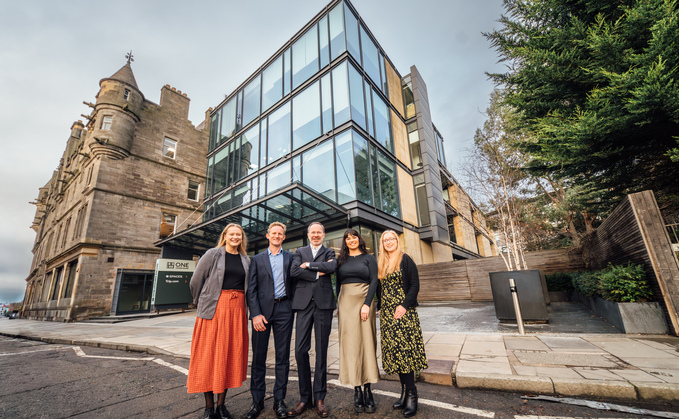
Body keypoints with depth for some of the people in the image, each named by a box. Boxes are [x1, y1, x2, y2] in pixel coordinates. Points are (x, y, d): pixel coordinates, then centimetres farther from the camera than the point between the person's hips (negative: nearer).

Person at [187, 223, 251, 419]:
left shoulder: (246, 260, 10)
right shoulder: (213, 254, -1)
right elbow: (195, 282, 1)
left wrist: (236, 303, 8)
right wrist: (203, 303, 9)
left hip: (237, 309, 4)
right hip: (214, 309, -3)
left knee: (230, 355, 8)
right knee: (210, 354, 4)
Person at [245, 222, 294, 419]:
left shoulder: (290, 257, 9)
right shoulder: (257, 259, 8)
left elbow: (294, 283, 8)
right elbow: (251, 289, 1)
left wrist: (294, 306, -4)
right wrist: (255, 314, -8)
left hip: (284, 309, 0)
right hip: (262, 309, 0)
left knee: (283, 356, 8)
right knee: (258, 357, 8)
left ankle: (279, 400, 23)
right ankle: (257, 401, 24)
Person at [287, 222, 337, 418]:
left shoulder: (329, 252, 12)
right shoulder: (300, 251, 14)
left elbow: (332, 266, -10)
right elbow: (293, 271, -4)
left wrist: (308, 265, -7)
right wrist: (318, 273, -7)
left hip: (323, 302, -1)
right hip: (304, 302, 1)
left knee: (321, 351, 6)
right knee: (300, 350, 1)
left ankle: (319, 397, 20)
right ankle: (305, 397, 18)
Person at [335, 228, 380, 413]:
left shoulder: (368, 258, 4)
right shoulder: (341, 259, 11)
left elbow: (374, 281, -4)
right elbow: (338, 283, 11)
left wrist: (367, 304, -14)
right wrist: (338, 306, 4)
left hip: (364, 301, -1)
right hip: (346, 303, 2)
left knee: (366, 343, 1)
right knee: (350, 344, 2)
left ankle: (368, 389, 10)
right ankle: (357, 391, 10)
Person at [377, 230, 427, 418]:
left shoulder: (405, 259, -4)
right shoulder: (381, 263, 12)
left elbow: (415, 285, -9)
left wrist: (405, 305, -17)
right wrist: (380, 307, 9)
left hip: (403, 312, -5)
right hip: (387, 313, 6)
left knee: (404, 350, -4)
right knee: (394, 351, 8)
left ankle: (411, 395, 8)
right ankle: (405, 392, 21)